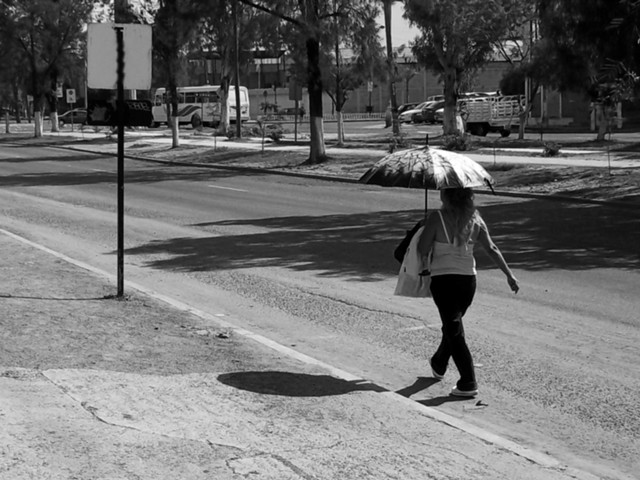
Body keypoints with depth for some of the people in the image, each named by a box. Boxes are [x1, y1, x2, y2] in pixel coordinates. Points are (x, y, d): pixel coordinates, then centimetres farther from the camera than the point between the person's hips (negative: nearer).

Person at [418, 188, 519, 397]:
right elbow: (492, 249, -1)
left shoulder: (437, 218, -13)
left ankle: (469, 383, -9)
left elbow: (422, 250, -10)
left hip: (442, 280, -5)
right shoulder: (475, 219, 1)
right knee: (452, 326, 25)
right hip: (468, 279, 5)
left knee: (455, 331, -2)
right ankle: (439, 365, 46)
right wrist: (509, 274, 2)